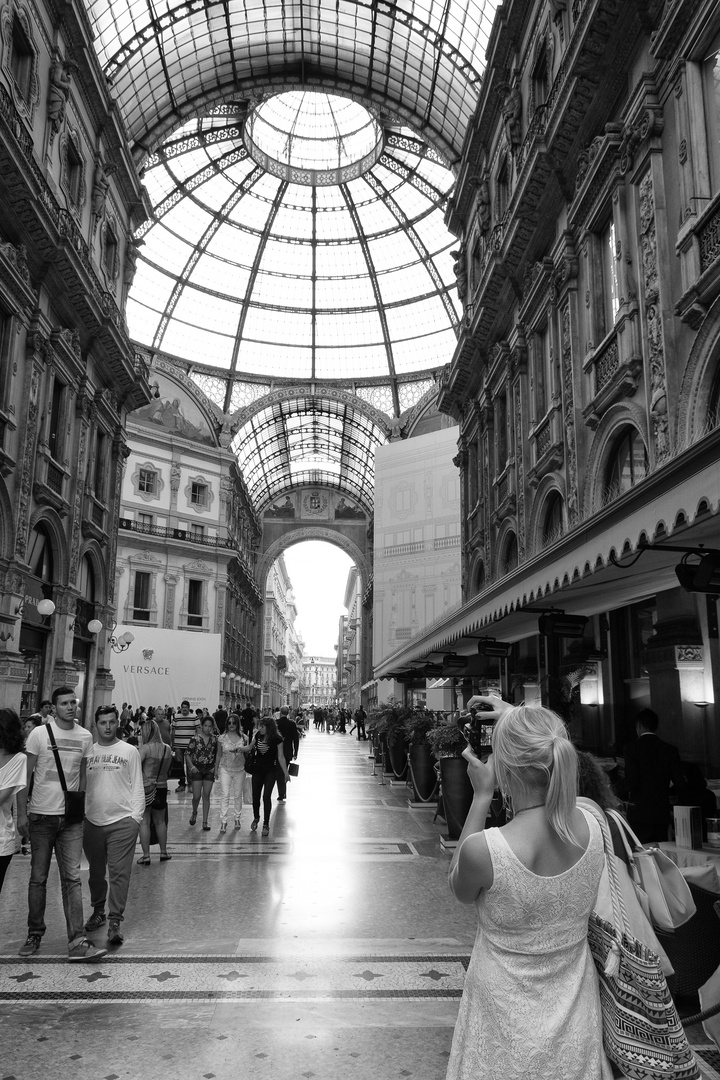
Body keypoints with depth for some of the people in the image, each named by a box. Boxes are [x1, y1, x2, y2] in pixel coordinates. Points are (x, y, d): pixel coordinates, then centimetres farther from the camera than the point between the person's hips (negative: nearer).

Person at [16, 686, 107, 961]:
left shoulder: (85, 737, 3)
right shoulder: (40, 734, -5)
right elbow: (25, 775, -2)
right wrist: (21, 813, -6)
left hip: (71, 817, 1)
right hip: (41, 815, -1)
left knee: (72, 878, -2)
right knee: (38, 878, 9)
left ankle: (77, 942, -3)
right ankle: (34, 934, 26)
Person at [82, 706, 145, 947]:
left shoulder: (129, 751, 1)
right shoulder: (87, 751, 7)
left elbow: (137, 786, 2)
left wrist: (136, 816, -6)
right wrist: (80, 814, 2)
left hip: (122, 821, -3)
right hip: (92, 821, 3)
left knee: (119, 873, -7)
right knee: (96, 872, 15)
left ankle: (115, 922, -3)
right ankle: (98, 912, 33)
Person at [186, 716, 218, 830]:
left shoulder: (214, 739, 1)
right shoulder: (195, 738, -8)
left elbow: (217, 754, 10)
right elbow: (187, 754, -3)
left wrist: (216, 766, -1)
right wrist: (191, 766, -13)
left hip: (209, 770, 2)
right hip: (197, 769, -2)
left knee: (206, 796, 3)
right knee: (196, 796, -4)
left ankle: (205, 822, 10)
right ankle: (194, 813, 29)